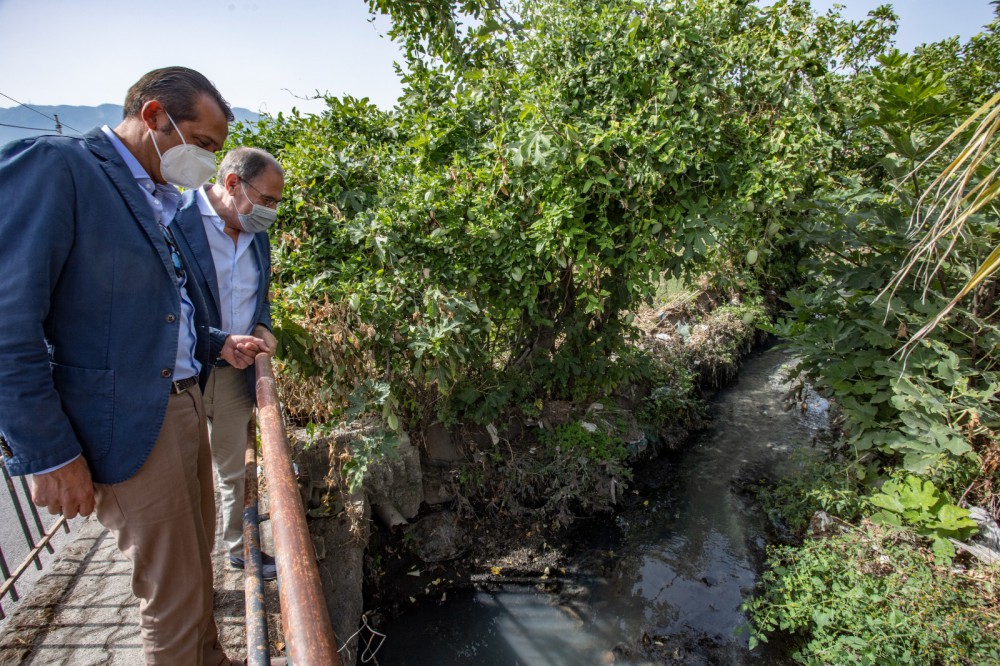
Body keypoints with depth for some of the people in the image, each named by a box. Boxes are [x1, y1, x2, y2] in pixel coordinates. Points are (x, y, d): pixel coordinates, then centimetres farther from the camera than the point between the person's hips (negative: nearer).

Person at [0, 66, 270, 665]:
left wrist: (219, 346, 8)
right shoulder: (52, 166, -12)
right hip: (129, 429, -8)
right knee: (173, 591, 7)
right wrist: (49, 456, -17)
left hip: (187, 407, 9)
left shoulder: (162, 203, 14)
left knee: (197, 564, 23)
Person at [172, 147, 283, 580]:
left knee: (235, 470, 19)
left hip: (236, 374, 6)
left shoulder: (257, 234, 8)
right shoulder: (172, 220, -14)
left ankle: (240, 548, 38)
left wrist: (262, 327, 1)